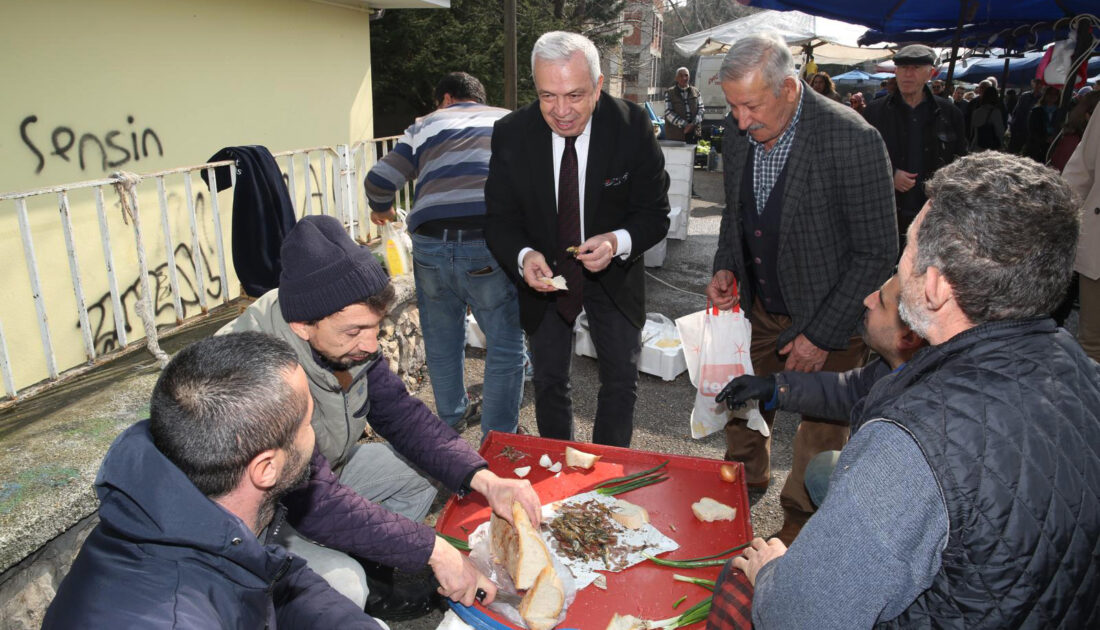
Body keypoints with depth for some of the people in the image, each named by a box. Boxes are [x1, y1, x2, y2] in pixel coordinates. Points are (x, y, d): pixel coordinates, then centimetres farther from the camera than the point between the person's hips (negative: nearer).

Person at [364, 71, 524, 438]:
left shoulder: (426, 125, 22)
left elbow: (379, 180, 14)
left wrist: (381, 210, 35)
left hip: (431, 243, 2)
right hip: (491, 243, -2)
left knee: (441, 341, 22)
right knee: (505, 346, 9)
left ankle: (452, 418, 40)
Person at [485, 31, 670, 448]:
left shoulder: (631, 125, -20)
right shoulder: (511, 133, -17)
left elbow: (655, 213, -14)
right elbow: (500, 219, -11)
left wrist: (619, 242, -35)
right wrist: (524, 256, -33)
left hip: (613, 271, 0)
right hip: (544, 272, 1)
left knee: (622, 379, 8)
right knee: (549, 382, 13)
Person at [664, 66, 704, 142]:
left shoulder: (696, 91, 13)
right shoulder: (669, 93, 3)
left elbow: (701, 109, 8)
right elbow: (668, 113, -6)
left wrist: (693, 123, -10)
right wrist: (684, 125, -14)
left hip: (693, 133, 3)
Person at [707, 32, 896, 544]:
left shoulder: (852, 140, -24)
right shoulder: (738, 134, -5)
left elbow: (877, 253, -19)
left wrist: (822, 334, -18)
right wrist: (725, 268, -3)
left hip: (828, 318, -5)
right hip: (760, 309, 6)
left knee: (820, 436, 9)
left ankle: (800, 530, 34)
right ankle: (745, 483, 49)